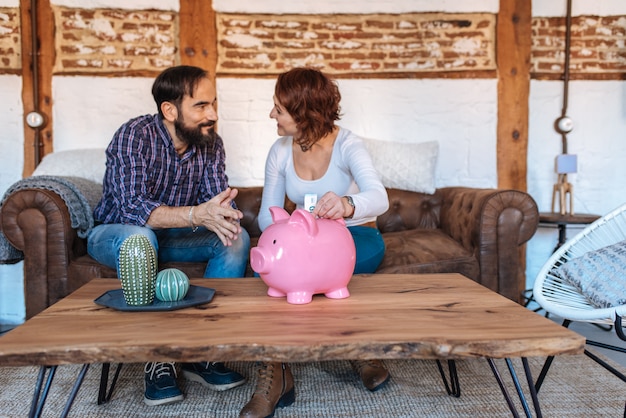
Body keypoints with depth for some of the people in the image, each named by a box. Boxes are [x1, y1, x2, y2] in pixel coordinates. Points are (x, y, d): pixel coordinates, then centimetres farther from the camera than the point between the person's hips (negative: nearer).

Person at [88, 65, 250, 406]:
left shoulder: (210, 142, -7)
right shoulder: (134, 135, -23)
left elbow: (219, 197, -13)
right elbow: (132, 208, -35)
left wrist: (224, 212, -39)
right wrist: (196, 215, -50)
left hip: (171, 237, 5)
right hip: (115, 234, -4)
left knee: (237, 237, -20)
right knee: (139, 236, -39)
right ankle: (157, 358, -27)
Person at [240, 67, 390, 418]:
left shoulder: (347, 146, -17)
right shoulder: (280, 151, -2)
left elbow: (379, 198, -34)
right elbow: (268, 212, -2)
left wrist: (347, 205, -58)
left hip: (357, 237, -3)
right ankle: (275, 373, -23)